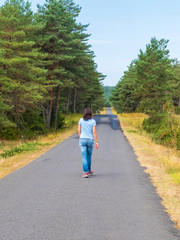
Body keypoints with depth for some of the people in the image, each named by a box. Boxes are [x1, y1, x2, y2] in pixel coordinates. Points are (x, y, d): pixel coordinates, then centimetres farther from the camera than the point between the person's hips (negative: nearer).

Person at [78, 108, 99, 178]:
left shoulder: (81, 120, 3)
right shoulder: (93, 121, -1)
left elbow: (79, 130, 2)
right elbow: (94, 132, -8)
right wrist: (97, 142, -6)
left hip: (82, 140, 0)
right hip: (90, 140, 0)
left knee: (84, 157, -3)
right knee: (89, 156, 18)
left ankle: (86, 172, -14)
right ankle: (89, 170, 31)